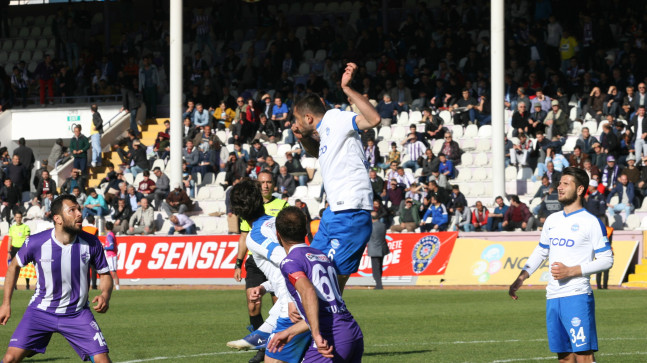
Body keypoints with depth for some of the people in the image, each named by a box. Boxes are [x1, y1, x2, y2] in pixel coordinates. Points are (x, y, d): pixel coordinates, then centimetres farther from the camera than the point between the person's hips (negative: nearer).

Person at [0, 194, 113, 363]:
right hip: (41, 311, -1)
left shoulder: (91, 243, -13)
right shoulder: (36, 243, -16)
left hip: (78, 314, 1)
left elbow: (105, 274, 3)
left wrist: (105, 295, -19)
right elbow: (14, 266, 4)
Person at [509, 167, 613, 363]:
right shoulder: (552, 220, 16)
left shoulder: (591, 222, -5)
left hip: (577, 296, -7)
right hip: (553, 298, 7)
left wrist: (571, 271, -15)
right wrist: (520, 279, 16)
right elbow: (540, 252, 27)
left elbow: (606, 260, -8)